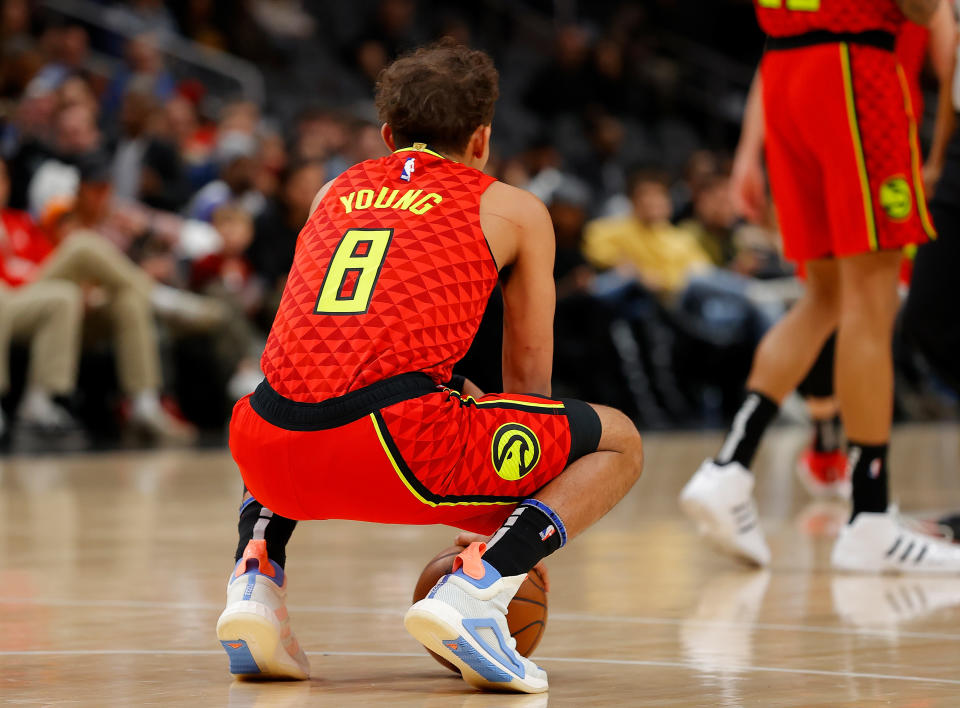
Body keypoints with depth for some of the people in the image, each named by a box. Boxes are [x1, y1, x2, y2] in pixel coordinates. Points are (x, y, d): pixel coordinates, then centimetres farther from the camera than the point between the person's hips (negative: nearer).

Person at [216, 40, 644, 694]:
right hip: (395, 439, -4)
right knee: (618, 444, 16)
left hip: (275, 451, 5)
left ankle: (256, 578, 15)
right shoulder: (514, 210, 18)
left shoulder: (336, 193, 28)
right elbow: (528, 378, 24)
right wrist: (525, 540, 36)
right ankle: (478, 583, -8)